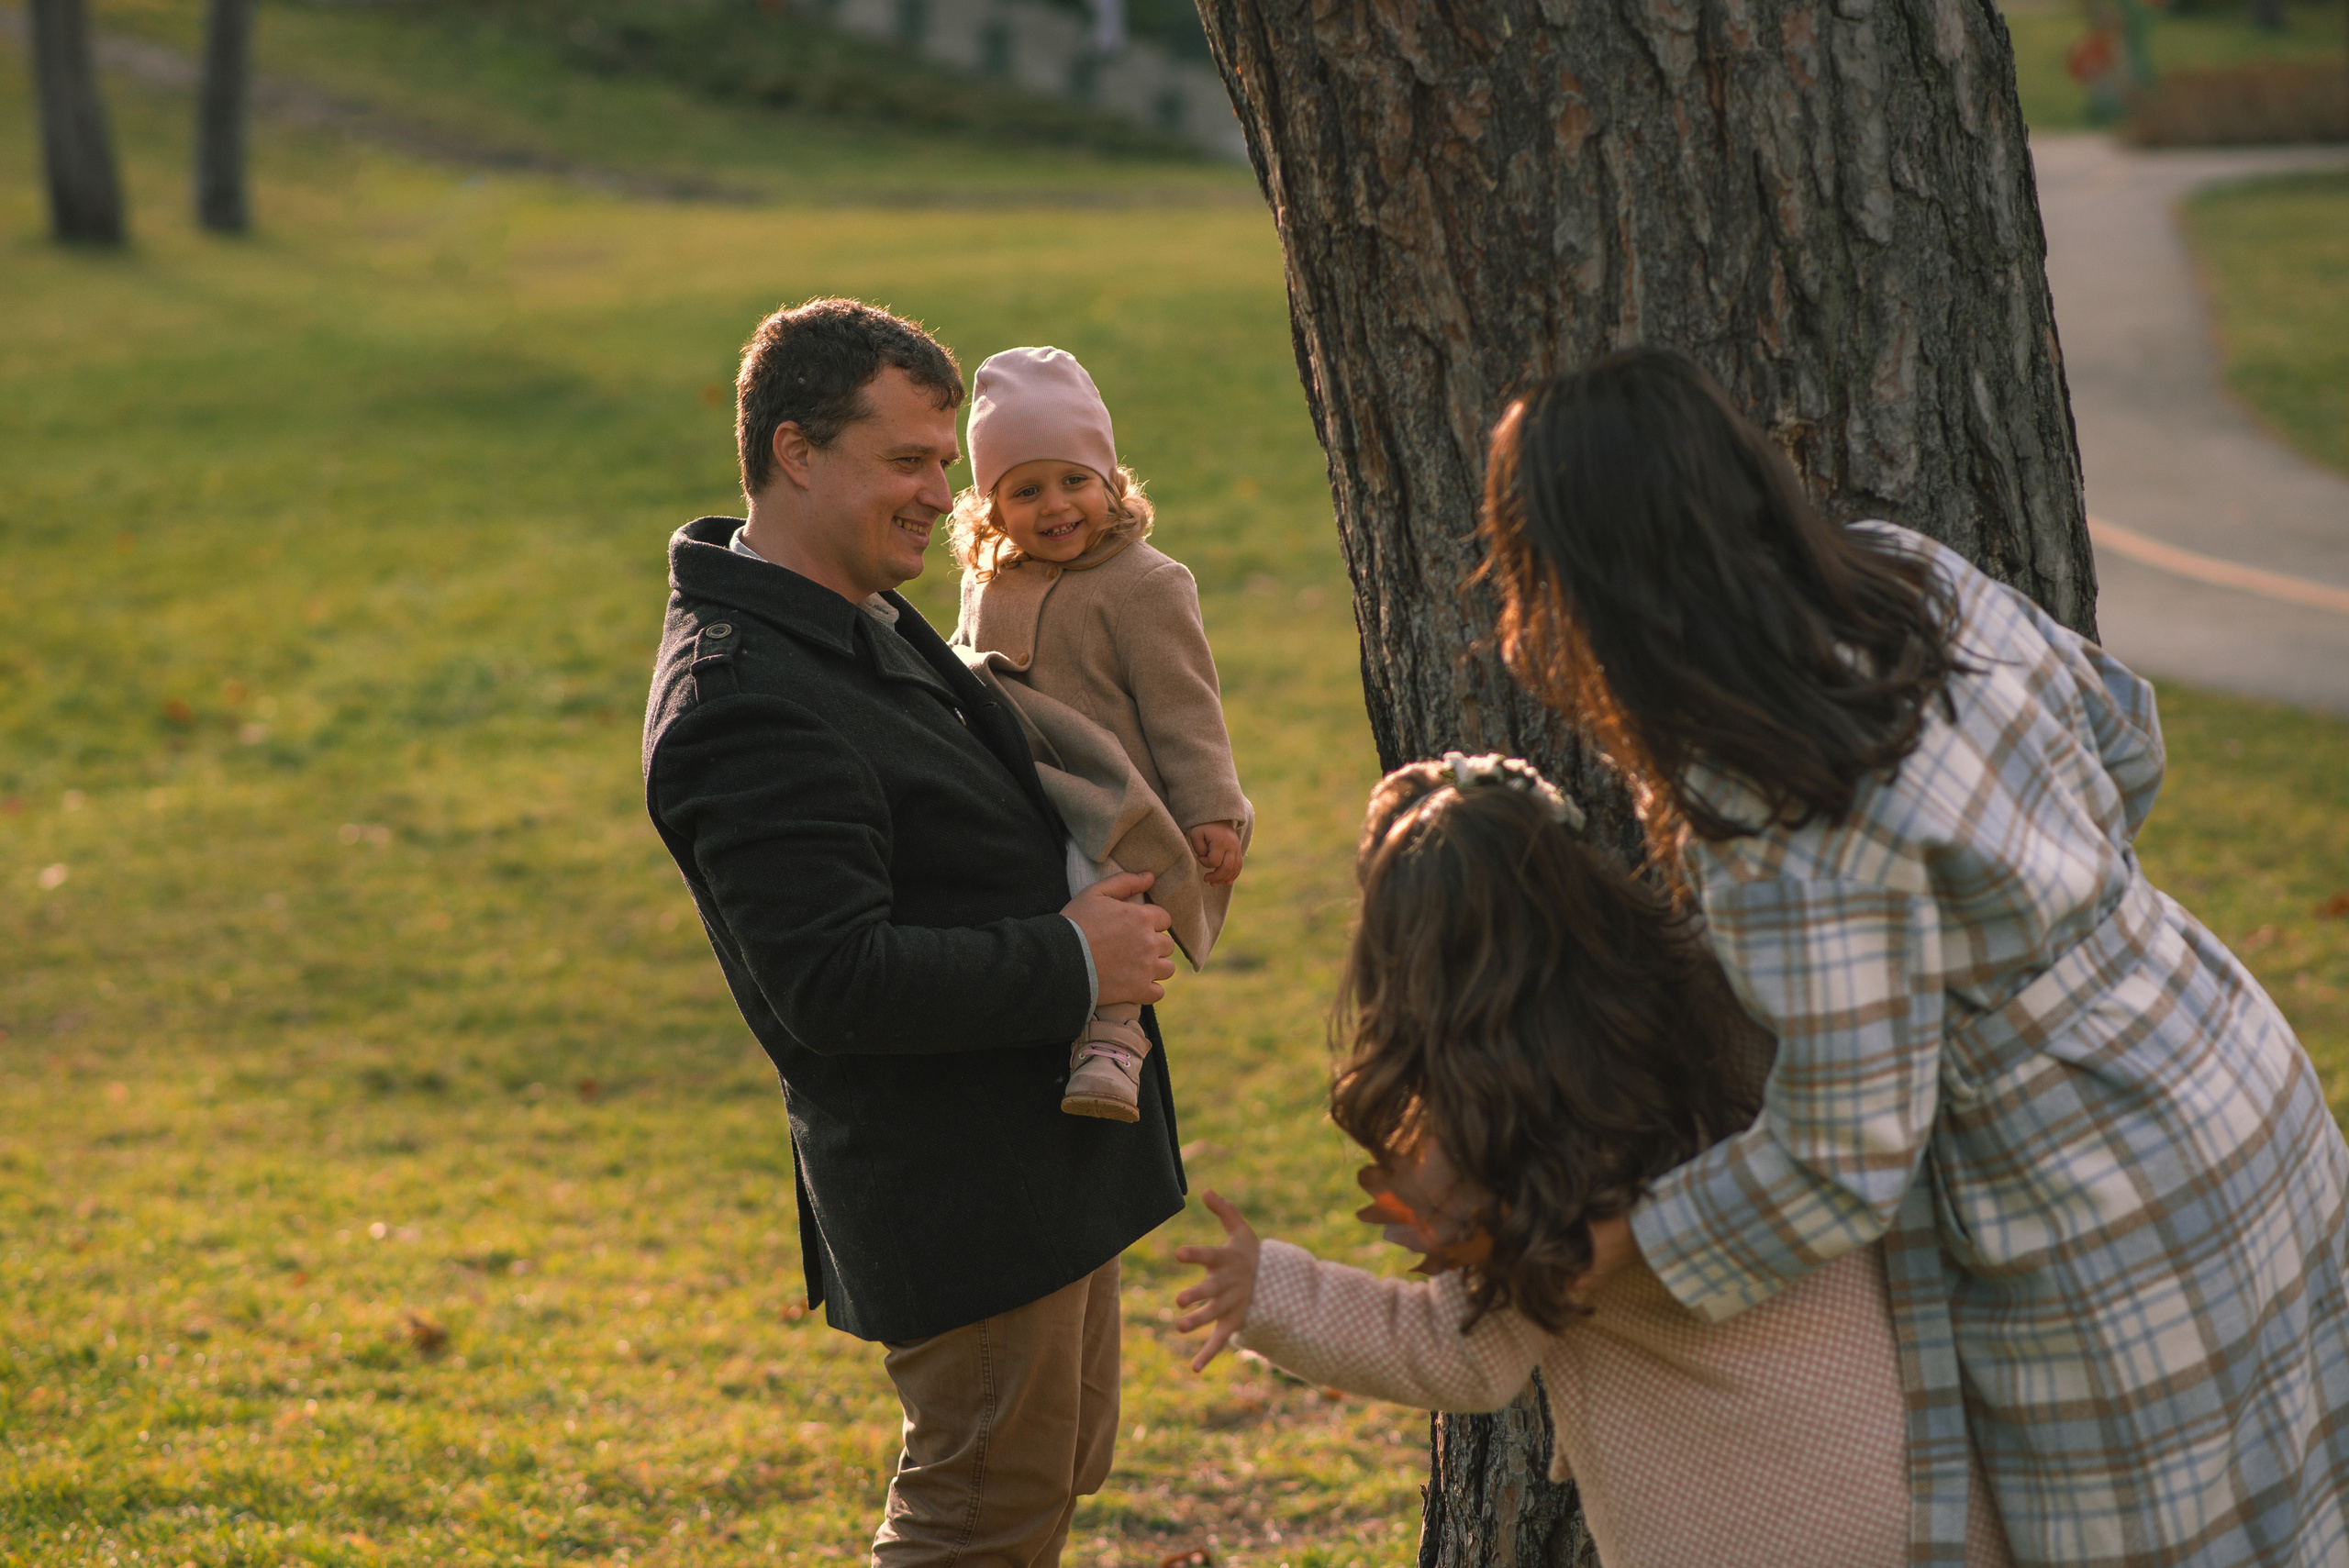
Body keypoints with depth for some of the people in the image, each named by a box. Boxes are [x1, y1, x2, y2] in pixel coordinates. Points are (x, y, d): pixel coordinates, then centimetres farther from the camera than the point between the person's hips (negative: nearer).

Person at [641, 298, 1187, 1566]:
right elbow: (835, 980, -29)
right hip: (962, 1198, -11)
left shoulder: (867, 628, 10)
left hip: (1043, 1161, 11)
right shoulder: (742, 702, -24)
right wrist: (1074, 962, -22)